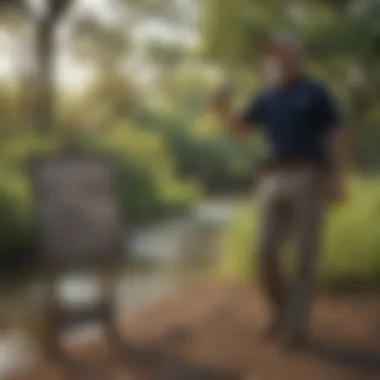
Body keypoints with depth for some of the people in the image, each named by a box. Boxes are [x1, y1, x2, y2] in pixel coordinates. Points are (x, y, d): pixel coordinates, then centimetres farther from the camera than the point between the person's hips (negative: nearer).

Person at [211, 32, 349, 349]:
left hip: (309, 177, -5)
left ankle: (297, 325, 4)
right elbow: (238, 129, 9)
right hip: (275, 180, 5)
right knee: (266, 253, 0)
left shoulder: (315, 93, 1)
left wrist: (339, 180, -12)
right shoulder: (266, 97, 15)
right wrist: (224, 110, -13)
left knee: (304, 253, -4)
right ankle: (283, 312, 20)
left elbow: (338, 137, -3)